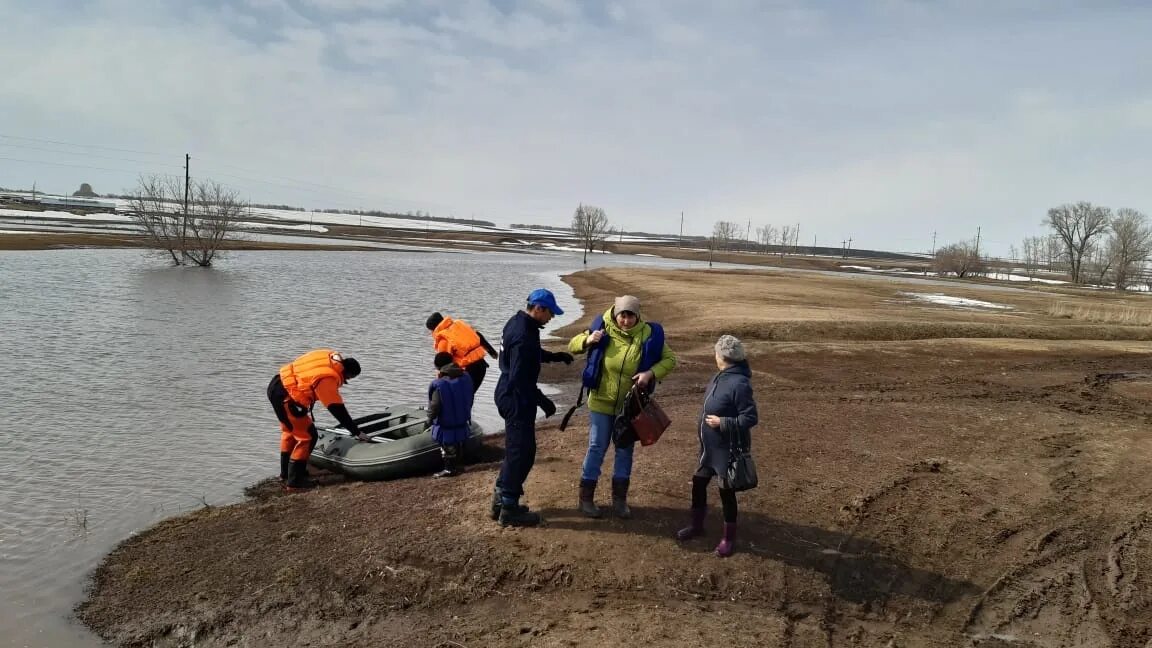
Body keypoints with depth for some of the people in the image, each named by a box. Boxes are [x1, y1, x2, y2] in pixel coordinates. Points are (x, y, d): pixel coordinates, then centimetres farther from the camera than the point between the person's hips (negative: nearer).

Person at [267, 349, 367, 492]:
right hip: (285, 396, -10)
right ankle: (294, 481, 2)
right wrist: (356, 432, -19)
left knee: (290, 431, 26)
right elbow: (338, 409, -24)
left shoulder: (332, 357, -2)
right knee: (307, 436, -6)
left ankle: (285, 474, 39)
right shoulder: (327, 379, -25)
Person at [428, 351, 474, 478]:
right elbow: (470, 398, 8)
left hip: (446, 425, -6)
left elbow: (434, 406, -19)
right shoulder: (466, 377, -5)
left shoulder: (439, 385, -25)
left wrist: (430, 418, 0)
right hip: (462, 421, 6)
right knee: (459, 446, 20)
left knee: (448, 448, 8)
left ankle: (449, 469, 16)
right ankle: (456, 466, 32)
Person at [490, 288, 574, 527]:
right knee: (522, 451, -3)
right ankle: (509, 509, 6)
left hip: (509, 395, 11)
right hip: (517, 399, -11)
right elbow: (520, 379, -27)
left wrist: (554, 356, 15)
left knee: (516, 449, 19)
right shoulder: (523, 336, -25)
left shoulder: (518, 322, 7)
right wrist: (543, 401, -21)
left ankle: (500, 500, 28)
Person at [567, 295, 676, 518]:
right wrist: (588, 340, -24)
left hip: (630, 404, 2)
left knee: (625, 449, 11)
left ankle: (619, 498, 25)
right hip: (601, 401, -2)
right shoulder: (603, 328, -12)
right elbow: (573, 346, -2)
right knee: (597, 448, 5)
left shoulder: (649, 335, -12)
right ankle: (586, 498, 17)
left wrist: (651, 373, -22)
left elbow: (669, 360, -4)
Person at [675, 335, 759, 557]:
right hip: (710, 447, 9)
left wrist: (722, 423, -25)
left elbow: (750, 418, -23)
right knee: (698, 483, 18)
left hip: (728, 449, -9)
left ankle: (729, 537, 22)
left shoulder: (739, 383, -25)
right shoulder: (721, 376, 3)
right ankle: (696, 525, 37)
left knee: (726, 490, 5)